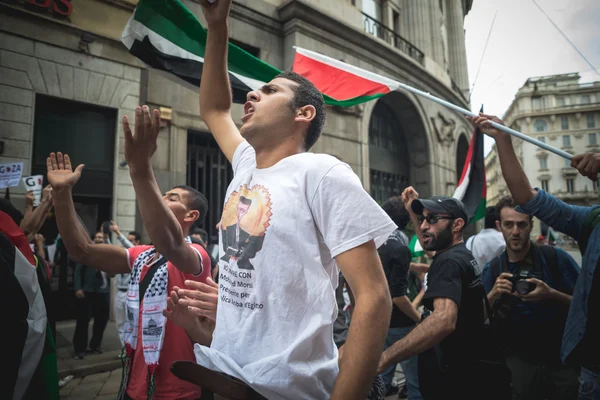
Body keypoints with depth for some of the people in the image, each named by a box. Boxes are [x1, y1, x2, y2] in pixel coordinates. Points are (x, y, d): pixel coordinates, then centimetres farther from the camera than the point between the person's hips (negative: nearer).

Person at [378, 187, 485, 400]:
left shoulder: (449, 261, -25)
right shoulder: (461, 254, 5)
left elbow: (444, 320, -41)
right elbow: (431, 246, 26)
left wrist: (383, 358, -47)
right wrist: (413, 211, 15)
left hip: (451, 380, -9)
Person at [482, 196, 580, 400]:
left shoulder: (556, 257, -10)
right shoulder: (492, 269, -3)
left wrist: (551, 295, -25)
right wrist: (493, 295, -21)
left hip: (562, 359, -1)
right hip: (519, 361, 1)